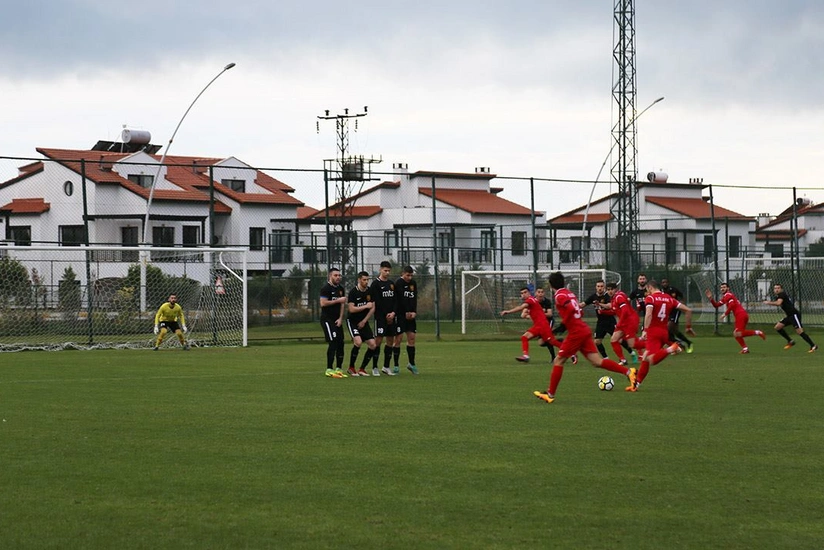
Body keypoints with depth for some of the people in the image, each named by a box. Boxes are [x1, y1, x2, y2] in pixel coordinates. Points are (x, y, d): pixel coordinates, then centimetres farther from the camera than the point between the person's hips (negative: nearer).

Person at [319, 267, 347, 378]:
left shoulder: (341, 289, 14)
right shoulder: (326, 288, -9)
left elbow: (342, 304, 14)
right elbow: (323, 303, -19)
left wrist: (340, 318, 2)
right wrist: (338, 300, -15)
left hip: (337, 320, 8)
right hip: (327, 319, -8)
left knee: (340, 343, 4)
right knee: (332, 343, -14)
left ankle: (338, 368, 11)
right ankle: (329, 370, -12)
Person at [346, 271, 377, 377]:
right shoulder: (353, 292, -13)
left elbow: (373, 308, 4)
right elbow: (351, 309, -19)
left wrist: (364, 321, -4)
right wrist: (366, 306, -17)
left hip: (364, 322, 5)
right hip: (352, 321, -5)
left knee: (372, 345, -6)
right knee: (358, 342, -25)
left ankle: (362, 369, 8)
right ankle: (351, 368, -9)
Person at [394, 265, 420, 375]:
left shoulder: (413, 283, 12)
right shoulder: (398, 283, -8)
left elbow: (414, 299, 7)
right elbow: (401, 299, -14)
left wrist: (414, 312, -7)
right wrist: (406, 312, -16)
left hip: (410, 315, 6)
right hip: (400, 315, -6)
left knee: (411, 338, 3)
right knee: (398, 339, -6)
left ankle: (411, 364, 12)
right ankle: (396, 366, -1)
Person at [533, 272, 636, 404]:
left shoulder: (560, 296, -9)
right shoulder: (569, 293, 18)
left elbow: (571, 308, -27)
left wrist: (565, 322, -14)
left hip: (575, 332, -8)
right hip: (584, 330, 8)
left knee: (558, 361, 1)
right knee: (598, 361, 5)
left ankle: (550, 394, 3)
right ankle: (628, 372, -4)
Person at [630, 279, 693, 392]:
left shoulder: (650, 298, -2)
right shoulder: (669, 298, 14)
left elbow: (649, 314, -21)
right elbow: (688, 310, 12)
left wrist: (645, 330, -24)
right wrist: (689, 326, 21)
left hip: (653, 331, -7)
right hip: (665, 332, 7)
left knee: (652, 360, -22)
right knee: (646, 358, 17)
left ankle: (671, 349, -35)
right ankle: (636, 384, 18)